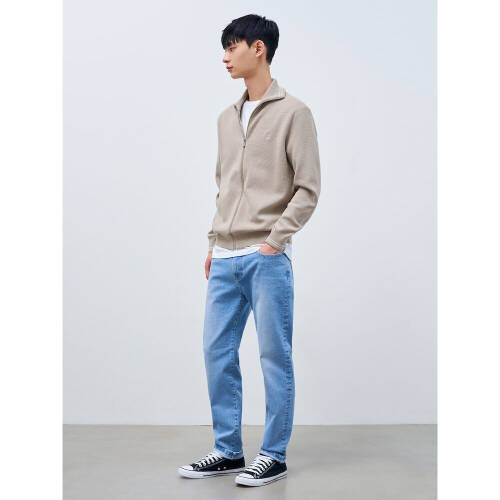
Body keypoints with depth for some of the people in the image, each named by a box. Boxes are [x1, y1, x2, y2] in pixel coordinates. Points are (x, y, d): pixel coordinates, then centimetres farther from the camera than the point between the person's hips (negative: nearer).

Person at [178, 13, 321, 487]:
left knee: (275, 356, 0)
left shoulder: (292, 112, -3)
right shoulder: (226, 118, 17)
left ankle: (274, 456, 12)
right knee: (217, 352, 7)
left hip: (267, 258, -7)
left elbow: (308, 188, -7)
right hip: (225, 260, 7)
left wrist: (274, 240, -12)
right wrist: (214, 243, 15)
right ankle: (228, 451, 19)